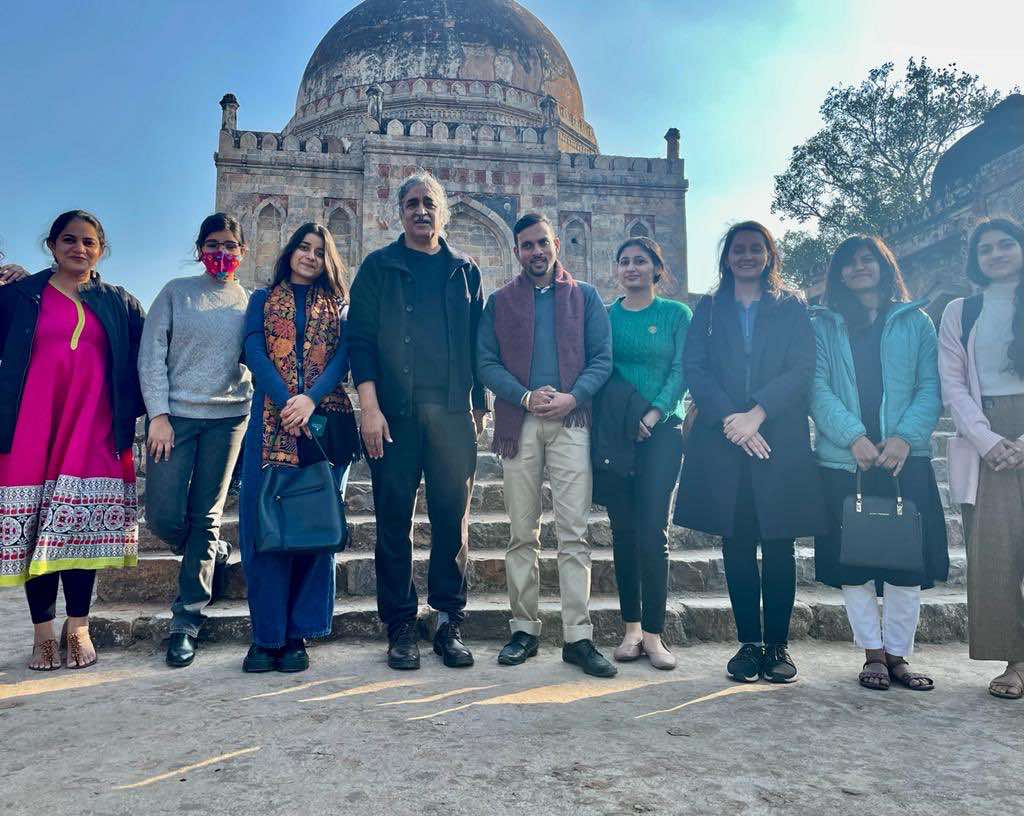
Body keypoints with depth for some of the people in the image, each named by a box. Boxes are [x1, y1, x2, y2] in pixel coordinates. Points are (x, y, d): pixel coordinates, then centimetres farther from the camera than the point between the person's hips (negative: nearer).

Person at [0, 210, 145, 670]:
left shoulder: (120, 304, 14)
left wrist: (137, 412, 2)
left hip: (94, 425, 0)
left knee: (85, 522, -4)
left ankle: (78, 628, 7)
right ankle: (44, 633, 9)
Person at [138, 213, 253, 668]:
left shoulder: (249, 302, 10)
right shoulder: (176, 293, 7)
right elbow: (151, 356, 2)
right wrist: (158, 414, -8)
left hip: (228, 418, 0)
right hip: (175, 414, 0)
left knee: (206, 517, 1)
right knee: (163, 517, -6)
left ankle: (187, 621, 11)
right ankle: (214, 556, 27)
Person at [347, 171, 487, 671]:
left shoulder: (465, 271, 15)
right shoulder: (378, 267, 10)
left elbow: (478, 343, 14)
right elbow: (360, 337, 2)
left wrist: (478, 403, 6)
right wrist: (369, 406, -9)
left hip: (452, 411, 2)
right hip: (393, 412, -1)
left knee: (453, 517, 2)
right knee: (394, 518, 2)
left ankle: (449, 623, 13)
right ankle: (401, 626, 13)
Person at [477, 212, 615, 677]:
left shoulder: (584, 297, 14)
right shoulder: (500, 302, 15)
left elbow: (602, 358, 5)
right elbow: (486, 363, 5)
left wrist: (573, 397, -12)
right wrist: (525, 397, -11)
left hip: (570, 422, -1)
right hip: (518, 423, 1)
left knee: (574, 533, -4)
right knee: (522, 534, 5)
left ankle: (578, 637, 1)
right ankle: (524, 629, 14)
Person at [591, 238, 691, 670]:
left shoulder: (676, 314, 7)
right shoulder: (605, 316, 12)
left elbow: (681, 371, 0)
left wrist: (653, 415, -12)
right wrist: (604, 426, -2)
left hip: (660, 431, -2)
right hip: (613, 434, 2)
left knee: (653, 532, -7)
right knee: (623, 530, 4)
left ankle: (653, 633, 2)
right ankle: (631, 629, 13)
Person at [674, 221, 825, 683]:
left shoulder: (792, 308, 11)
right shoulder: (709, 310, 13)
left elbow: (802, 369, -2)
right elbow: (693, 368, 2)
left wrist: (756, 414, -14)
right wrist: (730, 419, -12)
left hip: (780, 441, -1)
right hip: (723, 442, 1)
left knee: (778, 545, 2)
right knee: (737, 545, 4)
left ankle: (778, 644, 12)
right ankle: (749, 643, 13)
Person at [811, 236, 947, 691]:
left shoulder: (915, 322, 12)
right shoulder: (823, 326, 9)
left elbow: (930, 388, 3)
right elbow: (818, 389, -2)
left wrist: (905, 436, -13)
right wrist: (854, 437, -16)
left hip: (906, 460, 1)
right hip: (842, 460, 0)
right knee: (851, 562, 2)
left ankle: (897, 654, 15)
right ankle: (873, 653, 16)